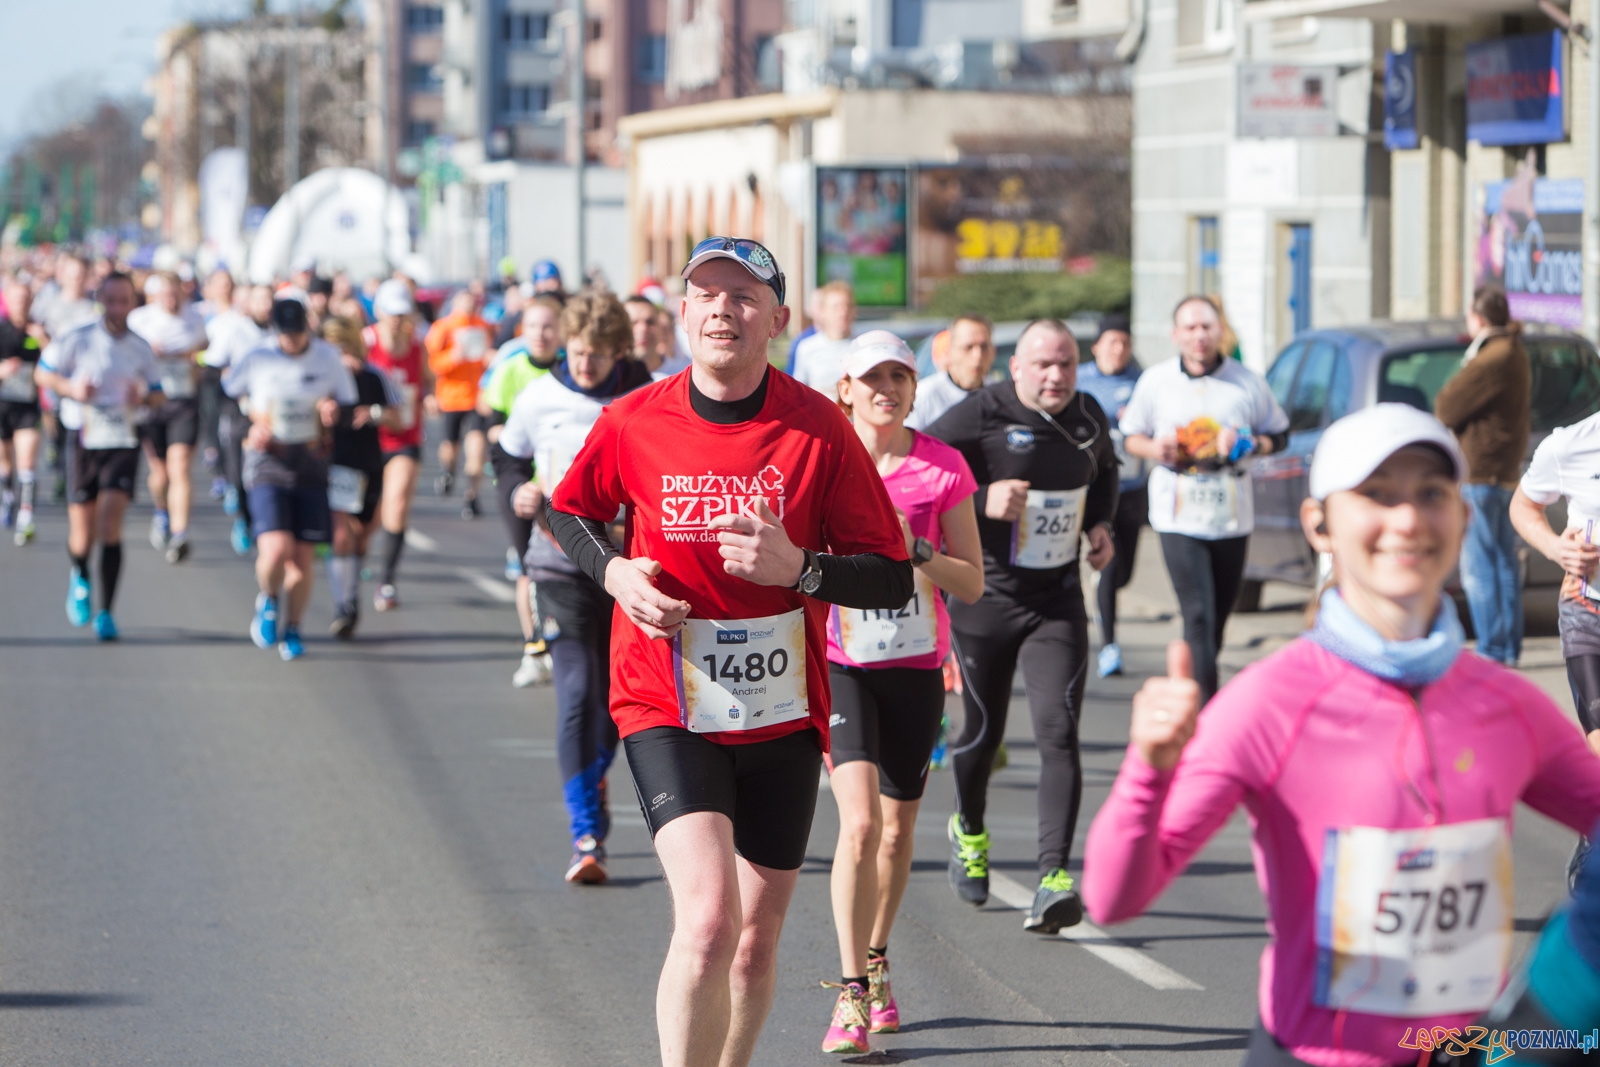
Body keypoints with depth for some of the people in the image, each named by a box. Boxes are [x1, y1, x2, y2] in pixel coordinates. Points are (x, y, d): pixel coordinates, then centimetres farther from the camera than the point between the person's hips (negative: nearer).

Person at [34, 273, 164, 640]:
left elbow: (159, 395, 15)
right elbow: (42, 373, 7)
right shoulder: (78, 339, -2)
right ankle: (80, 577, 38)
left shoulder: (140, 348, 5)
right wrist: (72, 389, -12)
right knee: (82, 534, 2)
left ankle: (105, 612, -10)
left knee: (110, 522, -16)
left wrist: (143, 398, -9)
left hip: (123, 442, 0)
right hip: (83, 441, 0)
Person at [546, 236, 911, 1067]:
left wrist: (797, 568, -22)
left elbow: (893, 579, -6)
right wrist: (614, 574, -5)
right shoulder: (633, 423, -6)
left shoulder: (818, 428, -8)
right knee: (708, 919, -22)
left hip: (783, 714, 2)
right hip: (667, 709, -2)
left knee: (757, 937, 12)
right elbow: (568, 512, 15)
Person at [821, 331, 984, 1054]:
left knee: (898, 831, 12)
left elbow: (972, 584, -1)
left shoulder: (943, 468, -2)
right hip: (840, 663, -2)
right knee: (860, 823, -17)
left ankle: (876, 963, 35)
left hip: (916, 666, 2)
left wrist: (914, 549, -17)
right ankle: (851, 995, -13)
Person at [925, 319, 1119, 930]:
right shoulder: (978, 416, -14)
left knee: (1058, 731, -13)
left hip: (1057, 603, 3)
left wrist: (1100, 524, 8)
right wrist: (981, 501, -25)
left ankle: (1053, 880, -18)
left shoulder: (1088, 416, 4)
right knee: (983, 730, 12)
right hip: (983, 600, -3)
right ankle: (969, 832, 44)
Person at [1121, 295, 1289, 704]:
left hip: (1232, 515, 2)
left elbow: (1279, 436, 12)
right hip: (1178, 516, -2)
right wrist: (1154, 449, -9)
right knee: (1198, 616, -13)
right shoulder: (1156, 381, 4)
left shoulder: (1248, 382, 3)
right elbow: (1130, 437, 14)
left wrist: (1248, 444, -10)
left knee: (1218, 617, 12)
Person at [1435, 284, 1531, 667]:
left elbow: (1446, 408, -16)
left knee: (1478, 568, -7)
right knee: (1505, 563, 13)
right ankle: (1509, 650, 17)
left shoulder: (1492, 360, -19)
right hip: (1507, 472, 10)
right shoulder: (1516, 355, 15)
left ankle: (1492, 651, -8)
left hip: (1480, 474, -10)